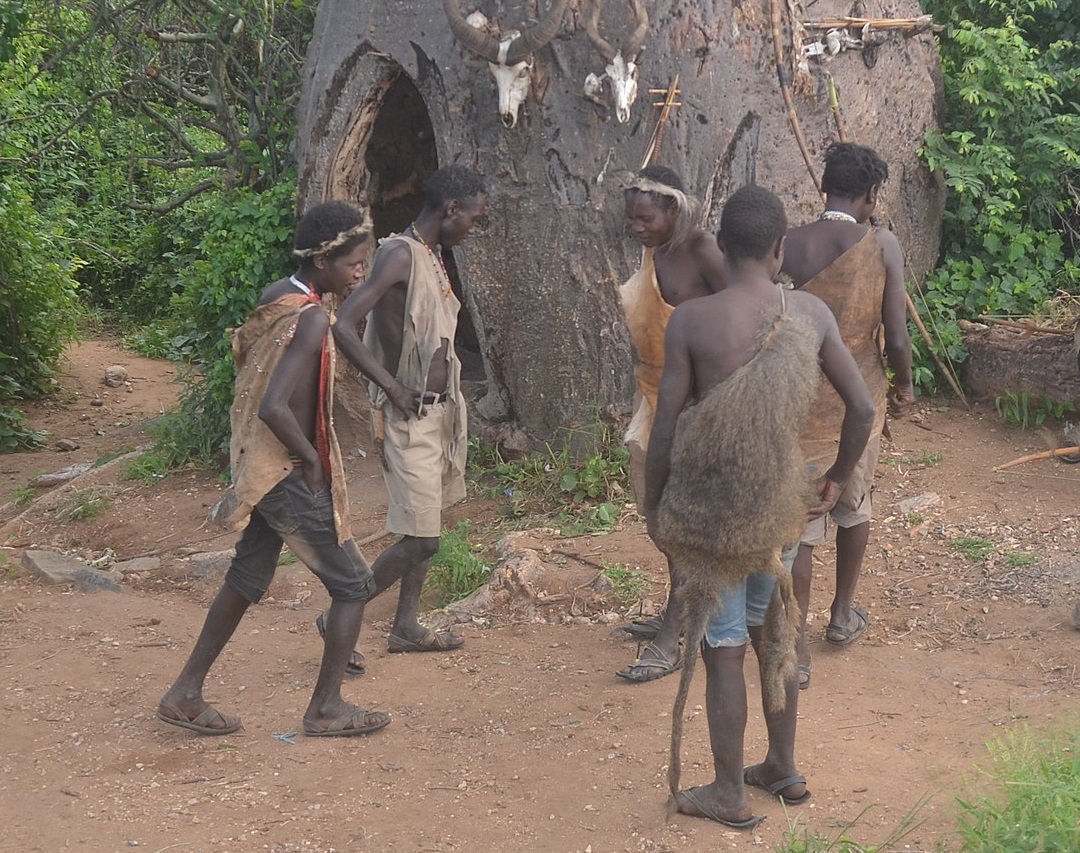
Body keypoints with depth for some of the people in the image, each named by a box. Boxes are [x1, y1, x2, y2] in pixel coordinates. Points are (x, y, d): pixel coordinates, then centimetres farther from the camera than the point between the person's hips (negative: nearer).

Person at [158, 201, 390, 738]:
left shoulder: (276, 296, 3)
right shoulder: (313, 318, -24)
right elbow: (274, 408, -34)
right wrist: (314, 461, -18)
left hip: (260, 468, 9)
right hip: (291, 476, -9)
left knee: (248, 578, 19)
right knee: (353, 585, 5)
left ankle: (185, 694, 26)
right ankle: (326, 710, 13)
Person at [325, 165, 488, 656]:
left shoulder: (432, 256, 11)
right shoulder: (399, 255, -18)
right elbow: (343, 326, -27)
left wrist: (450, 400, 10)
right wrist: (393, 388, -22)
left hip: (440, 409, 10)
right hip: (409, 416, -10)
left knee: (425, 529, 16)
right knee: (420, 538, -7)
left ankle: (406, 627, 27)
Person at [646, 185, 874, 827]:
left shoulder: (690, 320, -16)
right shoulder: (811, 313, -6)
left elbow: (666, 428, -13)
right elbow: (863, 408, -2)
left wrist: (653, 507, 1)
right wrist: (838, 479, 14)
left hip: (708, 510, -4)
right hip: (781, 505, 4)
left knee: (723, 651, 8)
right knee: (772, 635, 22)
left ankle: (729, 794, 21)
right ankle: (784, 770, 36)